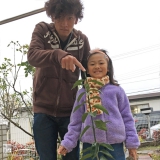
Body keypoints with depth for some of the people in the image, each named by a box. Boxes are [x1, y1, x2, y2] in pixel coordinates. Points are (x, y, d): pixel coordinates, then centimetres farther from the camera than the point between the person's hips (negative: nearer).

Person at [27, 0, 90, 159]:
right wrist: (59, 55, -43)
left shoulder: (82, 40, -1)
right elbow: (32, 55, -23)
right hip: (44, 110, 0)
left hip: (71, 111, 1)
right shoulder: (42, 30, -4)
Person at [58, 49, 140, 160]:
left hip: (115, 144, 0)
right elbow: (76, 121, 7)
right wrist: (68, 143, 0)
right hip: (90, 145, 1)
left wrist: (132, 143, 2)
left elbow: (127, 118, 6)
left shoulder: (117, 90, 4)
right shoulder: (82, 92, 5)